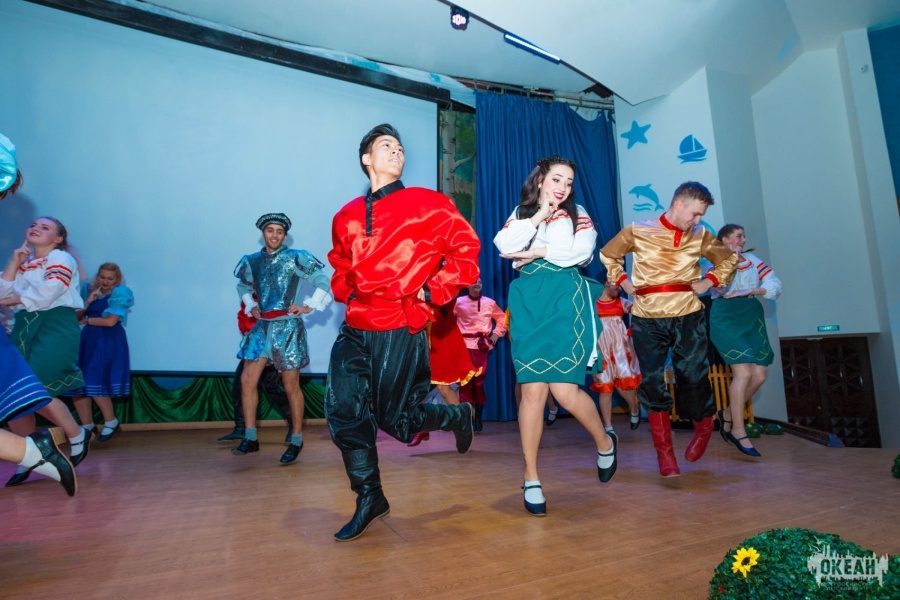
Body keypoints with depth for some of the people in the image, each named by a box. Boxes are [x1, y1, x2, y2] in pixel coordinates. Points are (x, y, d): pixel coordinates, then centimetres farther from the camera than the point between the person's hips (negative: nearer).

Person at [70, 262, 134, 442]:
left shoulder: (119, 294, -5)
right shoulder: (88, 290, 13)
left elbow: (110, 321, -12)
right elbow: (76, 316, 9)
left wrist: (87, 320, 1)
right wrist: (88, 303, -7)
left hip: (108, 342, -6)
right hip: (87, 340, 6)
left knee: (95, 383, -9)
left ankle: (111, 422, 11)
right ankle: (87, 425, 16)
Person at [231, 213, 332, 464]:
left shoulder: (295, 258, -6)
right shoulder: (252, 261, 8)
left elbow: (324, 281, -6)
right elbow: (243, 287, 26)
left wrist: (309, 306, -11)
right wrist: (251, 306, 11)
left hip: (288, 327, -5)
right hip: (262, 327, 5)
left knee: (291, 386, 2)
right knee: (247, 379, 1)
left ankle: (296, 441, 16)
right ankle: (250, 438, 14)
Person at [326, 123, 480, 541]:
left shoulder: (428, 205, 0)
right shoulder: (346, 217, 12)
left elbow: (467, 249, -2)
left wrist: (432, 292, -7)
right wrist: (345, 293, 8)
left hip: (400, 328, -5)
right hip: (355, 328, 5)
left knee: (396, 420, 2)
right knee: (342, 410, -1)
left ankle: (457, 415, 34)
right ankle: (369, 498, 19)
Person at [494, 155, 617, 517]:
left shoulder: (577, 215, 13)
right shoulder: (522, 213, 17)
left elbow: (582, 251, -7)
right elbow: (504, 244, -3)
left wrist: (536, 252, -6)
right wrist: (538, 216, -4)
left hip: (565, 303, -1)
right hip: (528, 304, 1)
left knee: (565, 390, -9)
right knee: (533, 390, -5)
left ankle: (604, 442, 23)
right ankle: (531, 478, 7)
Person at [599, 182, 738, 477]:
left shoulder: (700, 236, 6)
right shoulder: (637, 231, 0)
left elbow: (728, 259, 22)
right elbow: (608, 255, 15)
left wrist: (709, 281, 5)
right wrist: (622, 280, 2)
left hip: (688, 317, 1)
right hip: (647, 319, -1)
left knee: (693, 377, 0)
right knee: (652, 382, -1)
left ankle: (703, 428, 32)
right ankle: (664, 451, 13)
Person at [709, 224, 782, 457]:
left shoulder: (753, 260, 14)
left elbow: (775, 286, 3)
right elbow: (723, 287, -16)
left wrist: (749, 292, -10)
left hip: (752, 319, 6)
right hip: (726, 319, -5)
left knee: (759, 376, -1)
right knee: (743, 373, -14)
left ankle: (728, 414, 21)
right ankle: (738, 431, -2)